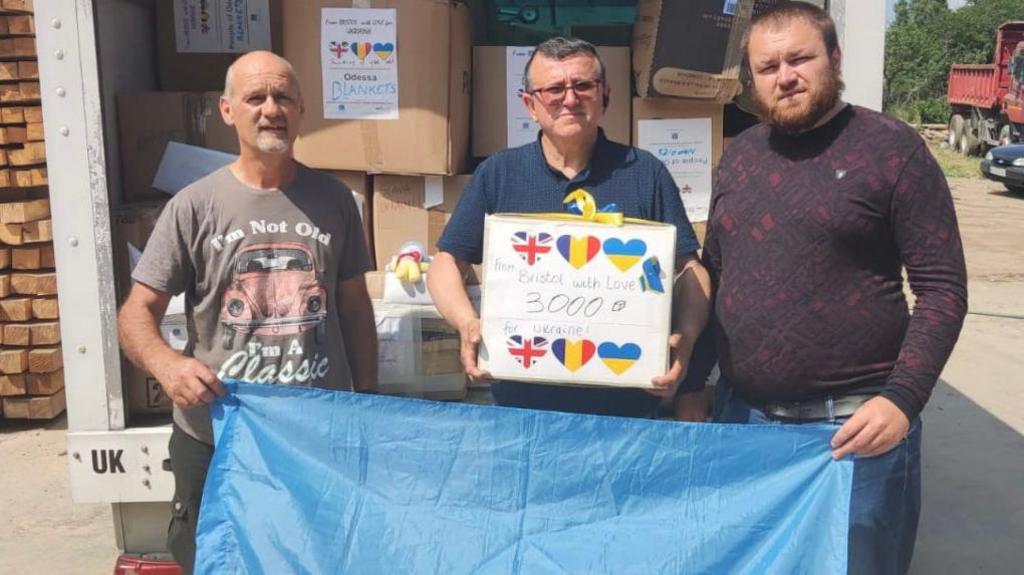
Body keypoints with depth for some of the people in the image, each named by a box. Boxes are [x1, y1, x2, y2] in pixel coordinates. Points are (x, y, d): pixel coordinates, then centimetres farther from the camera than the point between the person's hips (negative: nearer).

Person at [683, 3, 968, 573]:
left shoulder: (891, 147, -7)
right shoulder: (740, 155, 8)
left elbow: (943, 287, -10)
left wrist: (903, 398, -21)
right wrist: (693, 384, 10)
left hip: (852, 424, -5)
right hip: (741, 414, 5)